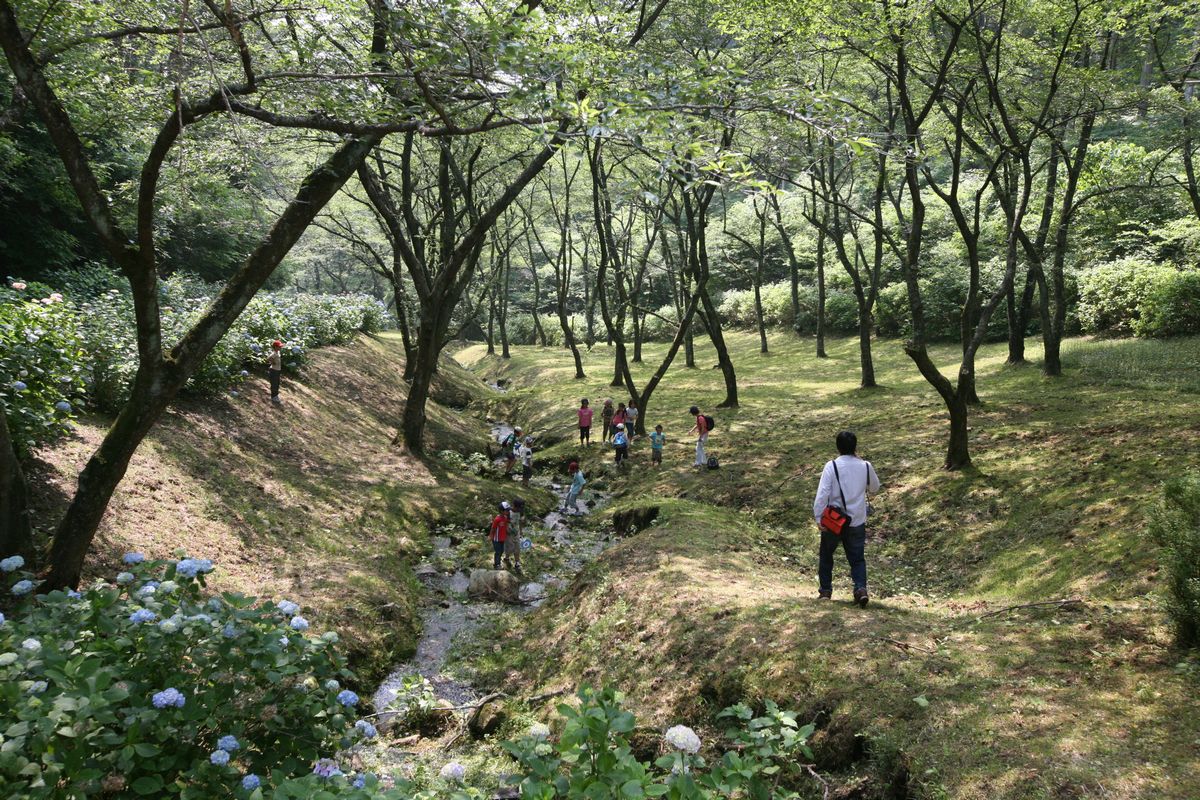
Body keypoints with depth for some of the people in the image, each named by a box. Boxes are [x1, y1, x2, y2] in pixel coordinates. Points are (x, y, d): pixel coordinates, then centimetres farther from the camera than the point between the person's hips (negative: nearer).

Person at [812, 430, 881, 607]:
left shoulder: (831, 466, -12)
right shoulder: (865, 466, -2)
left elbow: (822, 494, -17)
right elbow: (874, 488, 17)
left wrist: (818, 518, -11)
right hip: (857, 521, 2)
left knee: (826, 555, 17)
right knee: (857, 558, 10)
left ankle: (825, 590, 22)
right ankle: (861, 588, -10)